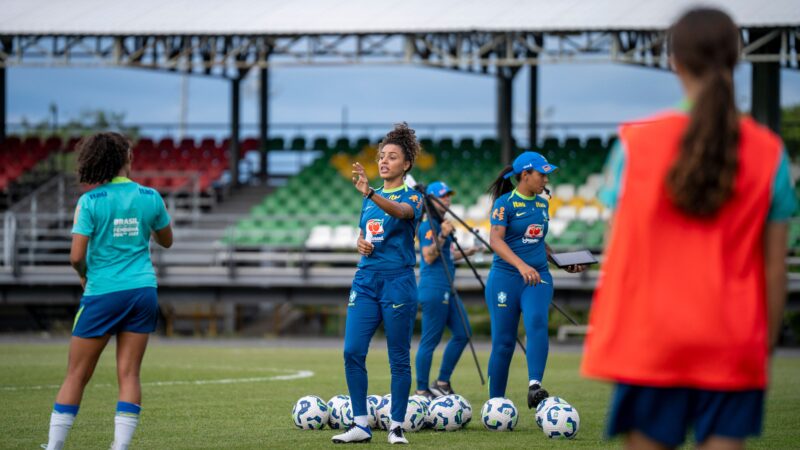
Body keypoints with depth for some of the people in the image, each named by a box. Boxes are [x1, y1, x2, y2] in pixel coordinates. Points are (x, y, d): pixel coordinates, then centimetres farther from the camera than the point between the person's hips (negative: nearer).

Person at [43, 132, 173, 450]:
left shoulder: (90, 201, -9)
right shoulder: (150, 197, 1)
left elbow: (77, 256, -13)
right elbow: (166, 241, 17)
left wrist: (84, 275, 8)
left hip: (103, 292, -3)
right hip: (142, 290, 3)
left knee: (76, 375, 4)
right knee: (129, 374, 3)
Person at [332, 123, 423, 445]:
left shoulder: (411, 196, -4)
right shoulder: (370, 199, 14)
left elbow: (401, 211, -28)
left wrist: (369, 192, -45)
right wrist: (361, 244, 1)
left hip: (398, 282, -6)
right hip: (365, 281, 6)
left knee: (399, 358, -1)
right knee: (352, 351, -5)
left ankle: (396, 427, 7)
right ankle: (360, 425, 1)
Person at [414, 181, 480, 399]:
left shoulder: (441, 224, 18)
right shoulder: (428, 225, -11)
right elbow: (429, 257, -19)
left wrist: (464, 254, 25)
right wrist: (443, 236, -27)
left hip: (446, 290, 10)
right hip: (434, 289, -10)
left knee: (462, 333, 10)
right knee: (430, 340, -6)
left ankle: (442, 383, 16)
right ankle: (422, 391, -1)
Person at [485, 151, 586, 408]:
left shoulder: (542, 204, 13)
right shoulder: (505, 203, -6)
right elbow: (495, 239, -19)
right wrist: (522, 265, -32)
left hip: (538, 277, 4)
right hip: (505, 278, -4)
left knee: (537, 322, -25)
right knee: (503, 342, 0)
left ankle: (535, 386, -38)